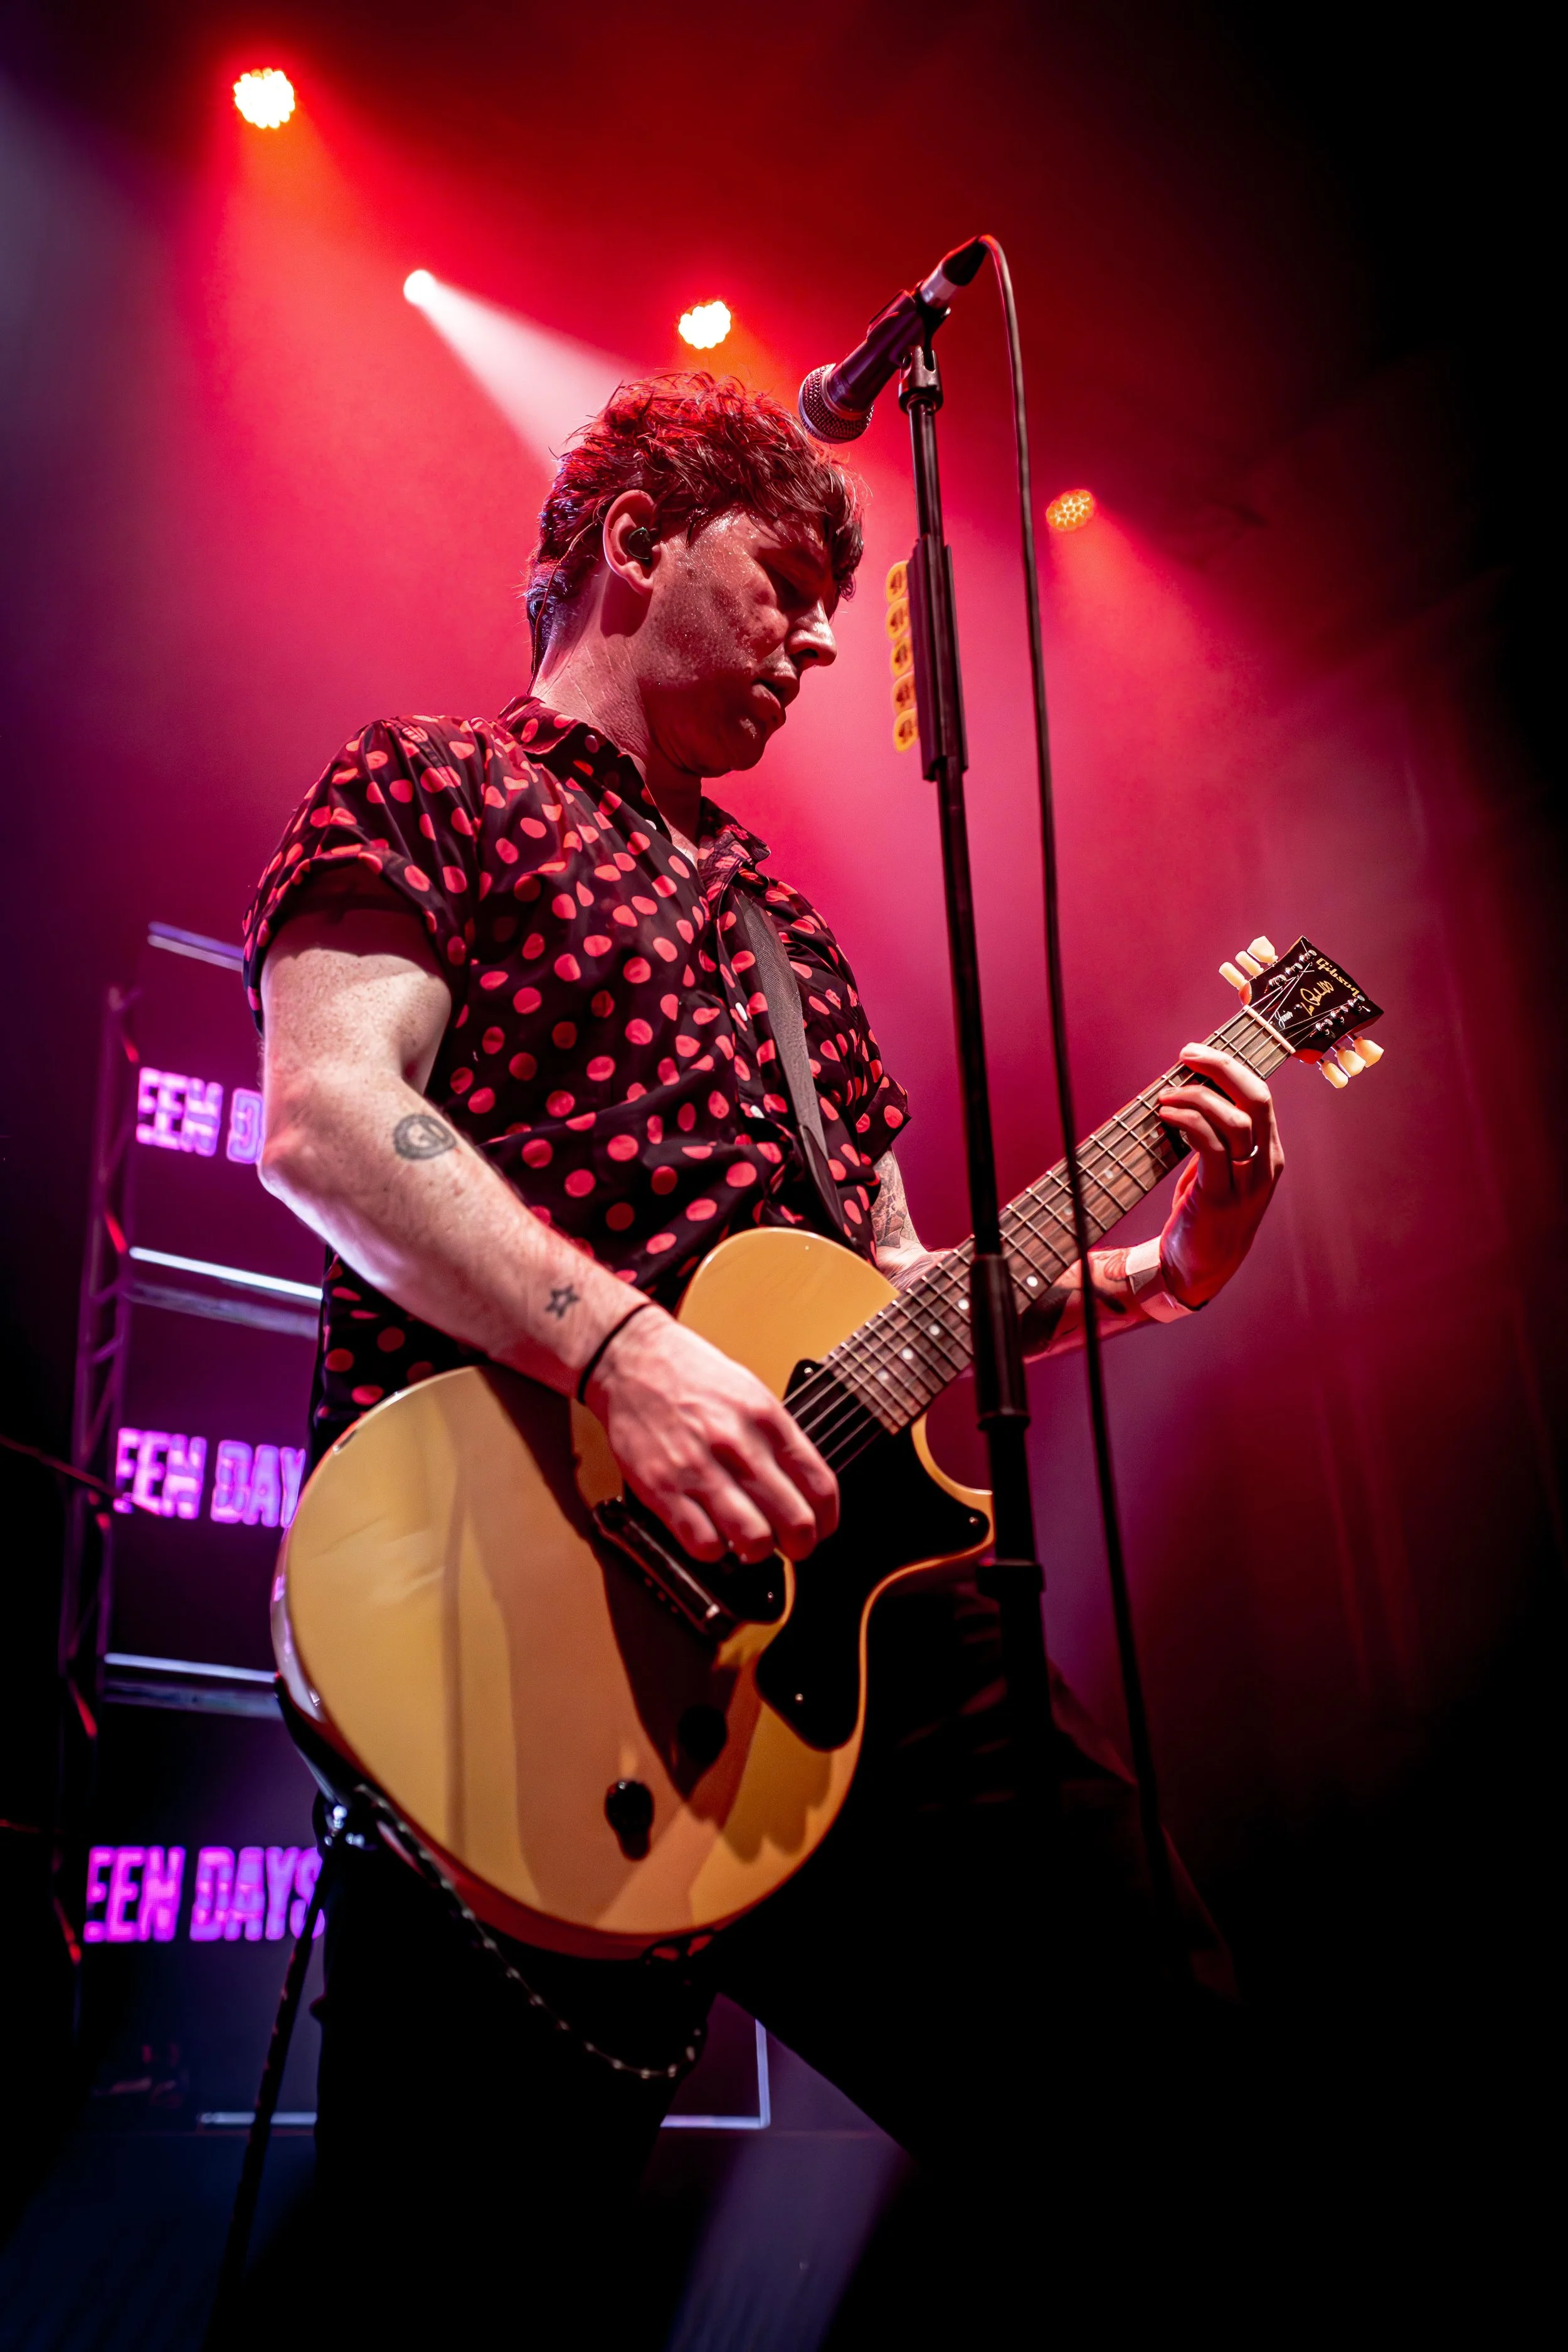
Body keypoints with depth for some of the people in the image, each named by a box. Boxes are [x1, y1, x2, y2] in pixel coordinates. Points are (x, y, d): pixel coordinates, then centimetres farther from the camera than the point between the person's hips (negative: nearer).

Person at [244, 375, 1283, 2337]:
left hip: (838, 1570, 7)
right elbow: (325, 1117, -9)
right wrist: (626, 1348, -22)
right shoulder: (426, 786, 9)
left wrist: (1154, 1274, 14)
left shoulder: (785, 929, 29)